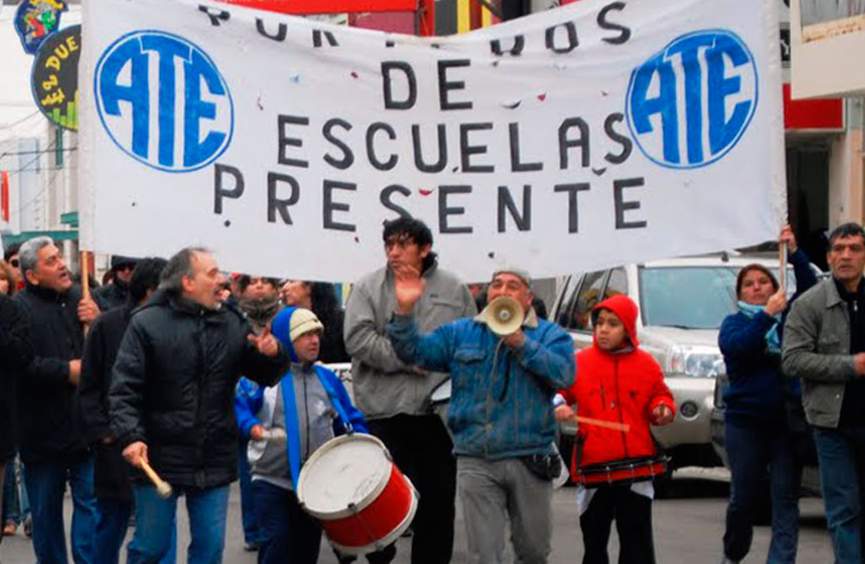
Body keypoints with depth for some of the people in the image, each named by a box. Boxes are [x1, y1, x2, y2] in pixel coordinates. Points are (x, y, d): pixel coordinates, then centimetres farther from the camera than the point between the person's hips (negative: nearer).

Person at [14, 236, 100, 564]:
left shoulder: (82, 299, 6)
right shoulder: (19, 308, -8)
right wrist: (67, 371, -18)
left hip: (86, 424, 3)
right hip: (43, 432, -3)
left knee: (91, 503, 2)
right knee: (45, 509, 11)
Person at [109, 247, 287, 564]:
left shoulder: (233, 324, 7)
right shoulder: (147, 323, -5)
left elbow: (264, 376, 14)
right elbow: (124, 388, -9)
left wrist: (271, 356, -8)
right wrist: (130, 436, -22)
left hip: (214, 462, 4)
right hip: (159, 458, -4)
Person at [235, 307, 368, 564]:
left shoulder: (327, 378, 10)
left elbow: (350, 420, 15)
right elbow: (238, 405, -13)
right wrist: (251, 425, -32)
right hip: (272, 480, -4)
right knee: (278, 543, -15)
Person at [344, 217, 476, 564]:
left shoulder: (453, 289, 8)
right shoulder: (368, 288, 1)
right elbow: (359, 340, -11)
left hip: (438, 412, 2)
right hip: (384, 412, -2)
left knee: (437, 503, 9)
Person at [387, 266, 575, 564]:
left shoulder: (549, 335, 3)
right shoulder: (460, 333, 10)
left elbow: (563, 374, -14)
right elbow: (415, 350, 1)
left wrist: (521, 343, -23)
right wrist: (404, 310, -15)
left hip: (530, 461, 0)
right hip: (476, 464, 0)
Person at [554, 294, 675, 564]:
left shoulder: (645, 363, 3)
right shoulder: (579, 362, 2)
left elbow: (660, 397, 12)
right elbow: (559, 390, 9)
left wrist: (662, 410, -9)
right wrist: (558, 405, -11)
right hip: (592, 468, 1)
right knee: (594, 541, 12)